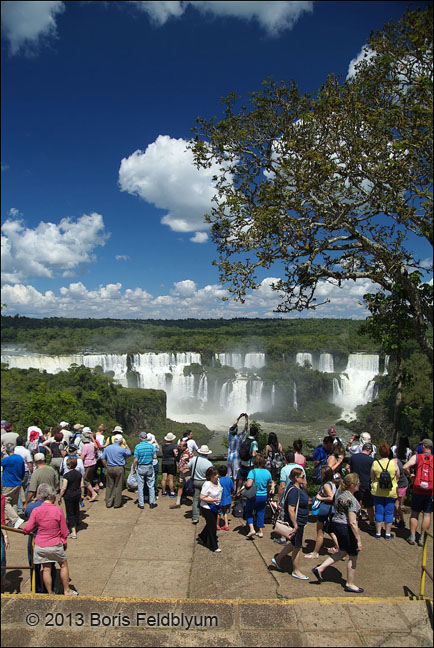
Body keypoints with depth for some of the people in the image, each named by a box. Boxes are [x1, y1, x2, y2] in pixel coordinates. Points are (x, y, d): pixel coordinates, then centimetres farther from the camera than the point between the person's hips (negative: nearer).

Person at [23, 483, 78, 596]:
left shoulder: (36, 511, -12)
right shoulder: (58, 510, -15)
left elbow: (28, 529, -6)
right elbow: (64, 530, -7)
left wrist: (24, 530, 18)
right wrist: (64, 542, 10)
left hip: (40, 546, 2)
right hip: (55, 545, -1)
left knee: (46, 569, 15)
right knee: (64, 565, 18)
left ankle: (50, 593, 26)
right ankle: (67, 591, 27)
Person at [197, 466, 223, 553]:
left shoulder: (218, 481, -4)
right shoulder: (207, 485, -27)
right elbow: (202, 498, -26)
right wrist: (214, 500, -29)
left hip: (215, 507, 8)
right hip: (207, 508, -8)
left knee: (212, 524, 22)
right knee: (212, 526, 0)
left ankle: (202, 537, 45)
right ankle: (214, 547, 13)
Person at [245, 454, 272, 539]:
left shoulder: (253, 472, -19)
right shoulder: (268, 472, -3)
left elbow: (248, 485, -29)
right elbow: (269, 486, 9)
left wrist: (245, 483, -6)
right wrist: (267, 496, 24)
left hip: (254, 496, -4)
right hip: (264, 496, 4)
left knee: (248, 511, 17)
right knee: (260, 513, 19)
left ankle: (251, 529, 4)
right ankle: (261, 531, 25)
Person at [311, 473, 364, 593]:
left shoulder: (340, 492, 0)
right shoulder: (351, 500, -24)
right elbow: (352, 522, -23)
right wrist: (359, 540, -18)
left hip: (336, 524, 8)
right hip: (346, 528, -8)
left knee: (343, 552, 24)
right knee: (353, 556, 12)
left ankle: (320, 568, 21)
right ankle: (350, 584, 27)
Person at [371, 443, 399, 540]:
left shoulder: (375, 463, -9)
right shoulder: (393, 463, -11)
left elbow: (372, 478, 0)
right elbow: (397, 477, 1)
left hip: (377, 492, 1)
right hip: (391, 492, -1)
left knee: (379, 511, 10)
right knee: (389, 512, 11)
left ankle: (378, 533, 17)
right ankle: (388, 534, 19)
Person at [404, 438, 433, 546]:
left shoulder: (416, 457, -6)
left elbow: (405, 467, -17)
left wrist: (410, 474, 0)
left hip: (417, 491, 0)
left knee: (414, 514, 12)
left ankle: (412, 537, 13)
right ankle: (422, 538, 13)